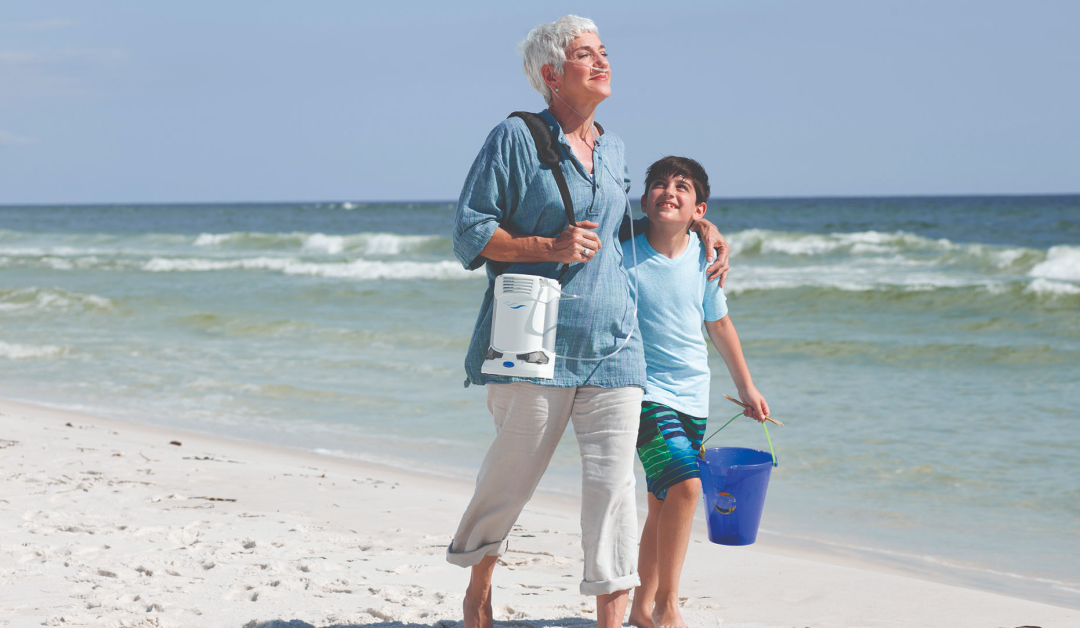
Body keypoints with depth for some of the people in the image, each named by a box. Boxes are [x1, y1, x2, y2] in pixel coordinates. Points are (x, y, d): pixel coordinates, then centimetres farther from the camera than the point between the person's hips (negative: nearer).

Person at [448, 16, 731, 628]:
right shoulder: (516, 137, -3)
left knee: (614, 481, -5)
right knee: (513, 474, 5)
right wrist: (550, 247, -17)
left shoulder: (614, 149, 15)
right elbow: (469, 232, -5)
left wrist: (696, 222, 23)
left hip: (612, 344, 5)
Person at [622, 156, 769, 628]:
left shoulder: (704, 258, 1)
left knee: (662, 504, 11)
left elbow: (719, 325, 16)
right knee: (684, 485, -22)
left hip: (693, 395, 5)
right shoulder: (623, 254, -10)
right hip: (645, 390, -5)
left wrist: (746, 387, 23)